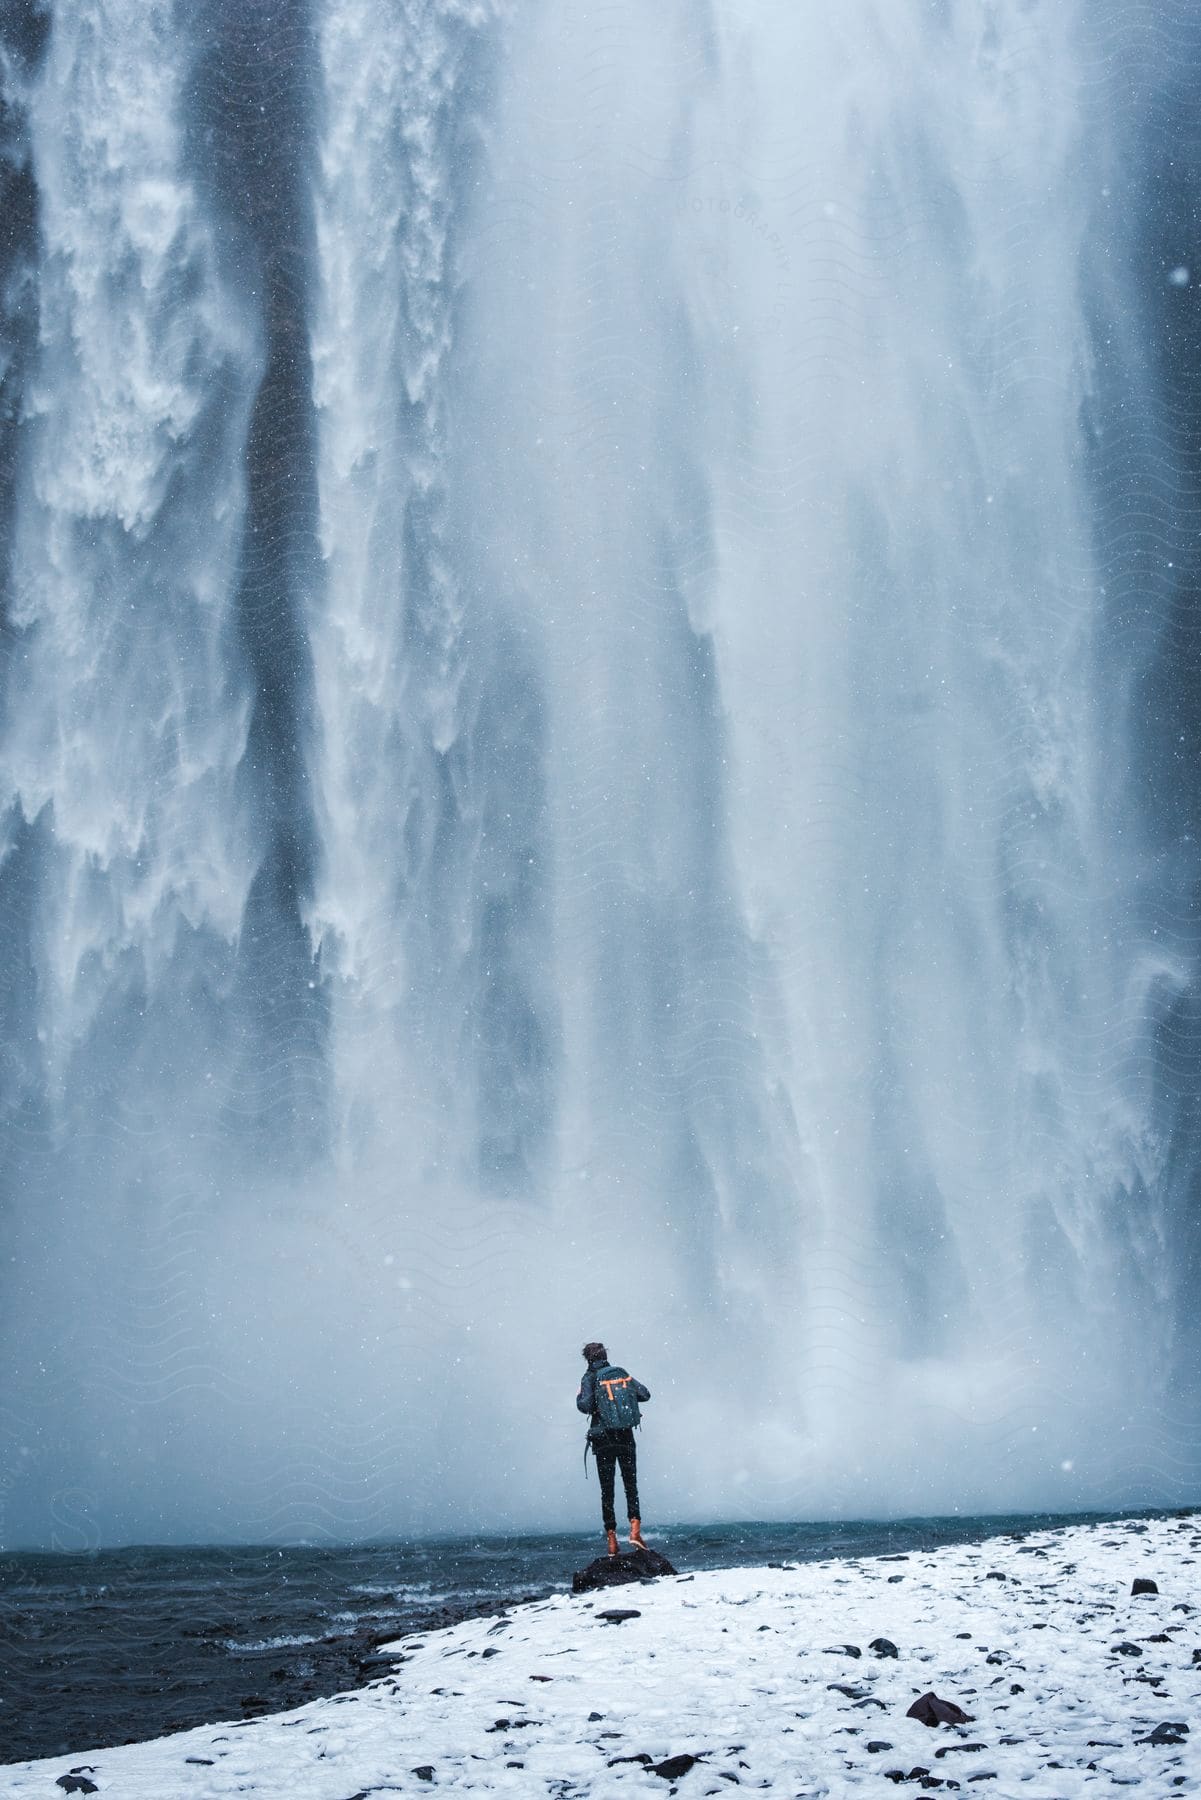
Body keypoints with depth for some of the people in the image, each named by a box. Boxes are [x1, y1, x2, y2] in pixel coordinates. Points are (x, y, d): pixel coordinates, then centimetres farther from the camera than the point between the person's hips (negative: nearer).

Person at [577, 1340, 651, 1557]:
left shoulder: (589, 1378, -2)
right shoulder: (621, 1374, 7)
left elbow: (586, 1406, -15)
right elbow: (645, 1395, 1)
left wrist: (579, 1398, 7)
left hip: (602, 1439, -1)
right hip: (625, 1437, 1)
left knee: (606, 1490, 5)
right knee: (631, 1486, 7)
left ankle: (611, 1540, 1)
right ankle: (635, 1529, -12)